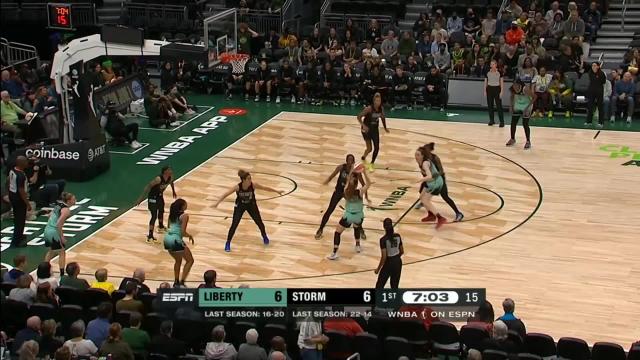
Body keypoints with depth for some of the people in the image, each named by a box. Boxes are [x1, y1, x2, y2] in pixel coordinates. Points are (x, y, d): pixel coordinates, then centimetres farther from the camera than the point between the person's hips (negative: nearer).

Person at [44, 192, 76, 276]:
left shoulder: (58, 205, 11)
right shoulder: (66, 210, -15)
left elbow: (50, 215, 21)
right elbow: (59, 224, -21)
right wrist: (62, 237, -15)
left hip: (47, 230, 8)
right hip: (54, 232, -8)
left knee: (51, 251, 28)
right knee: (62, 253, 3)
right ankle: (62, 275, 0)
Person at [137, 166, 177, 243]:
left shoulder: (170, 177, -12)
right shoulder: (158, 179, -34)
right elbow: (148, 186, -33)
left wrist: (173, 191, 28)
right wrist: (142, 197, -35)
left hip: (160, 196, 8)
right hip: (153, 197, -8)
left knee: (161, 211, 27)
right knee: (154, 216, -12)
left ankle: (161, 227, 54)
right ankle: (150, 236, -10)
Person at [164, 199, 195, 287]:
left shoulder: (172, 214, 14)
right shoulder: (184, 216, -7)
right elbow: (183, 232, -12)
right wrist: (190, 236, 7)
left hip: (167, 239, 8)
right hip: (176, 240, -8)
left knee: (178, 260, 28)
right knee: (190, 261, 8)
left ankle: (176, 282, 30)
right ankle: (181, 282, 1)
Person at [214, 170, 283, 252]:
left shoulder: (253, 185, -27)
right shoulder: (237, 187, -31)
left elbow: (265, 188, -13)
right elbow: (226, 194, -26)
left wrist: (277, 191, -5)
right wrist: (217, 202, -37)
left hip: (251, 205, 2)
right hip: (240, 205, -2)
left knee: (259, 222, 11)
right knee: (234, 224, -8)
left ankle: (264, 236, 41)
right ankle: (228, 243, 10)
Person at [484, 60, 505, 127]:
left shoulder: (499, 72, -4)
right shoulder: (487, 72, 2)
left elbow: (502, 82, -1)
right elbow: (485, 82, 8)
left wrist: (501, 91, -7)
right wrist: (485, 91, 2)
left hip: (497, 89, -3)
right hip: (489, 89, 3)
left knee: (499, 105, -5)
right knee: (490, 105, 6)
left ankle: (502, 121, -3)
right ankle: (491, 120, 17)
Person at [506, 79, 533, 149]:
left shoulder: (525, 89, -33)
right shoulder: (512, 89, -18)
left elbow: (533, 98, -24)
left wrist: (527, 108, -28)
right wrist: (512, 106, -3)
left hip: (526, 105, -5)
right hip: (517, 105, 5)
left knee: (525, 124, -10)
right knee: (513, 123, 6)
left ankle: (528, 142, 3)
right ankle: (512, 139, 26)